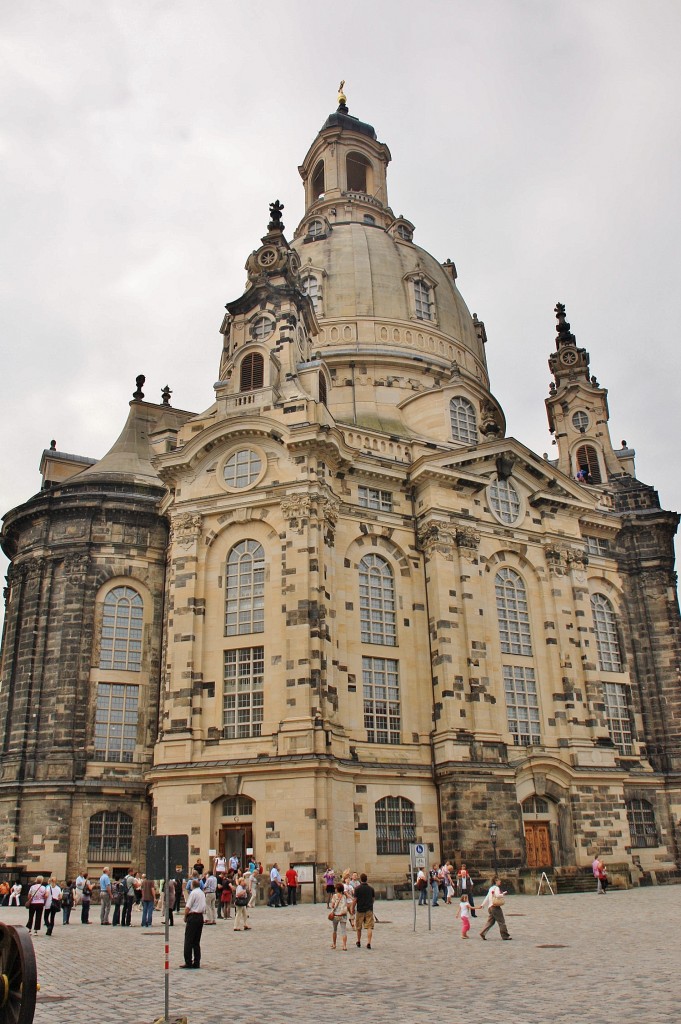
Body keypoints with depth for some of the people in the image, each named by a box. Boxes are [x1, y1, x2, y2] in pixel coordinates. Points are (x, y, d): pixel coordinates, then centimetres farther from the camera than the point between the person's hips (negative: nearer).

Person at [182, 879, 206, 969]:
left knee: (188, 941, -1)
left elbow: (188, 907, -15)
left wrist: (185, 917, 0)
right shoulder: (202, 893, 13)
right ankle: (196, 962, 11)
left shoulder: (193, 893, -11)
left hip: (193, 917, -8)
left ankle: (188, 962, -2)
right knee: (197, 941, 11)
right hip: (200, 917, 8)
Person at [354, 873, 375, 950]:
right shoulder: (370, 888, 3)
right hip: (369, 909, 2)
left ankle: (358, 942, 28)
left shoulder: (358, 888, -8)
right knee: (369, 927, -1)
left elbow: (355, 900, -9)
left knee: (358, 927, 15)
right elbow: (373, 899, 11)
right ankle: (368, 943, -13)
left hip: (360, 910, -2)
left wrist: (353, 909, 2)